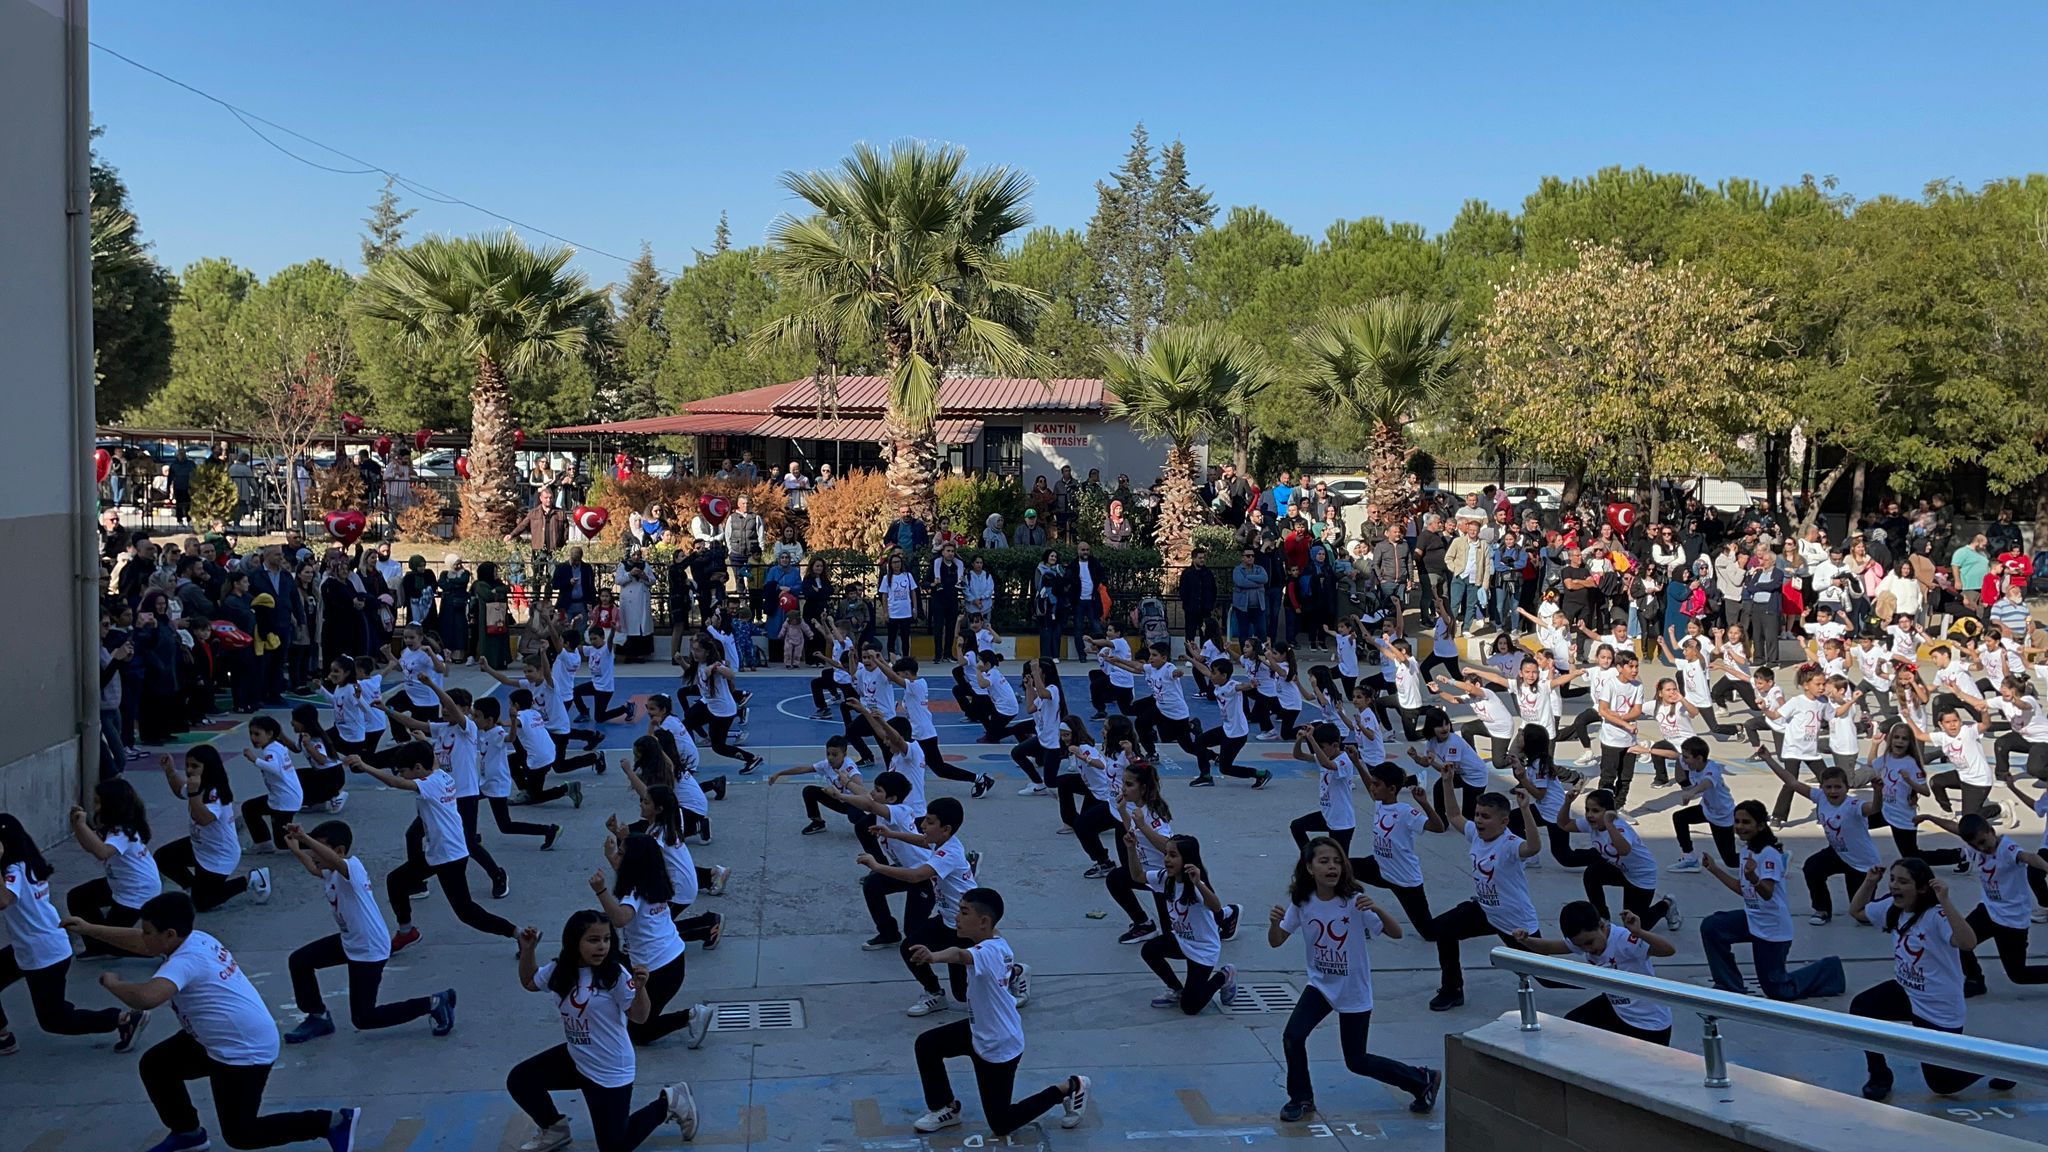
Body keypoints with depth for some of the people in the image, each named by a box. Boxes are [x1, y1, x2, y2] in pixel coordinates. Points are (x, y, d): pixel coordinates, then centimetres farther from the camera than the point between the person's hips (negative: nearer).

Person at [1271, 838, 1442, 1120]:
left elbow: (1396, 933, -20)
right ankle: (1301, 1098, 10)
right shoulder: (1301, 902, -9)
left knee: (1356, 1061, 6)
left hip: (1354, 991, -3)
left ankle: (1422, 1080, 29)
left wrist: (1376, 908, -39)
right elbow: (1275, 941, -5)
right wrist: (1274, 922, -27)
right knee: (1292, 1036, -15)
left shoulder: (1354, 901, -19)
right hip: (1321, 985, 3)